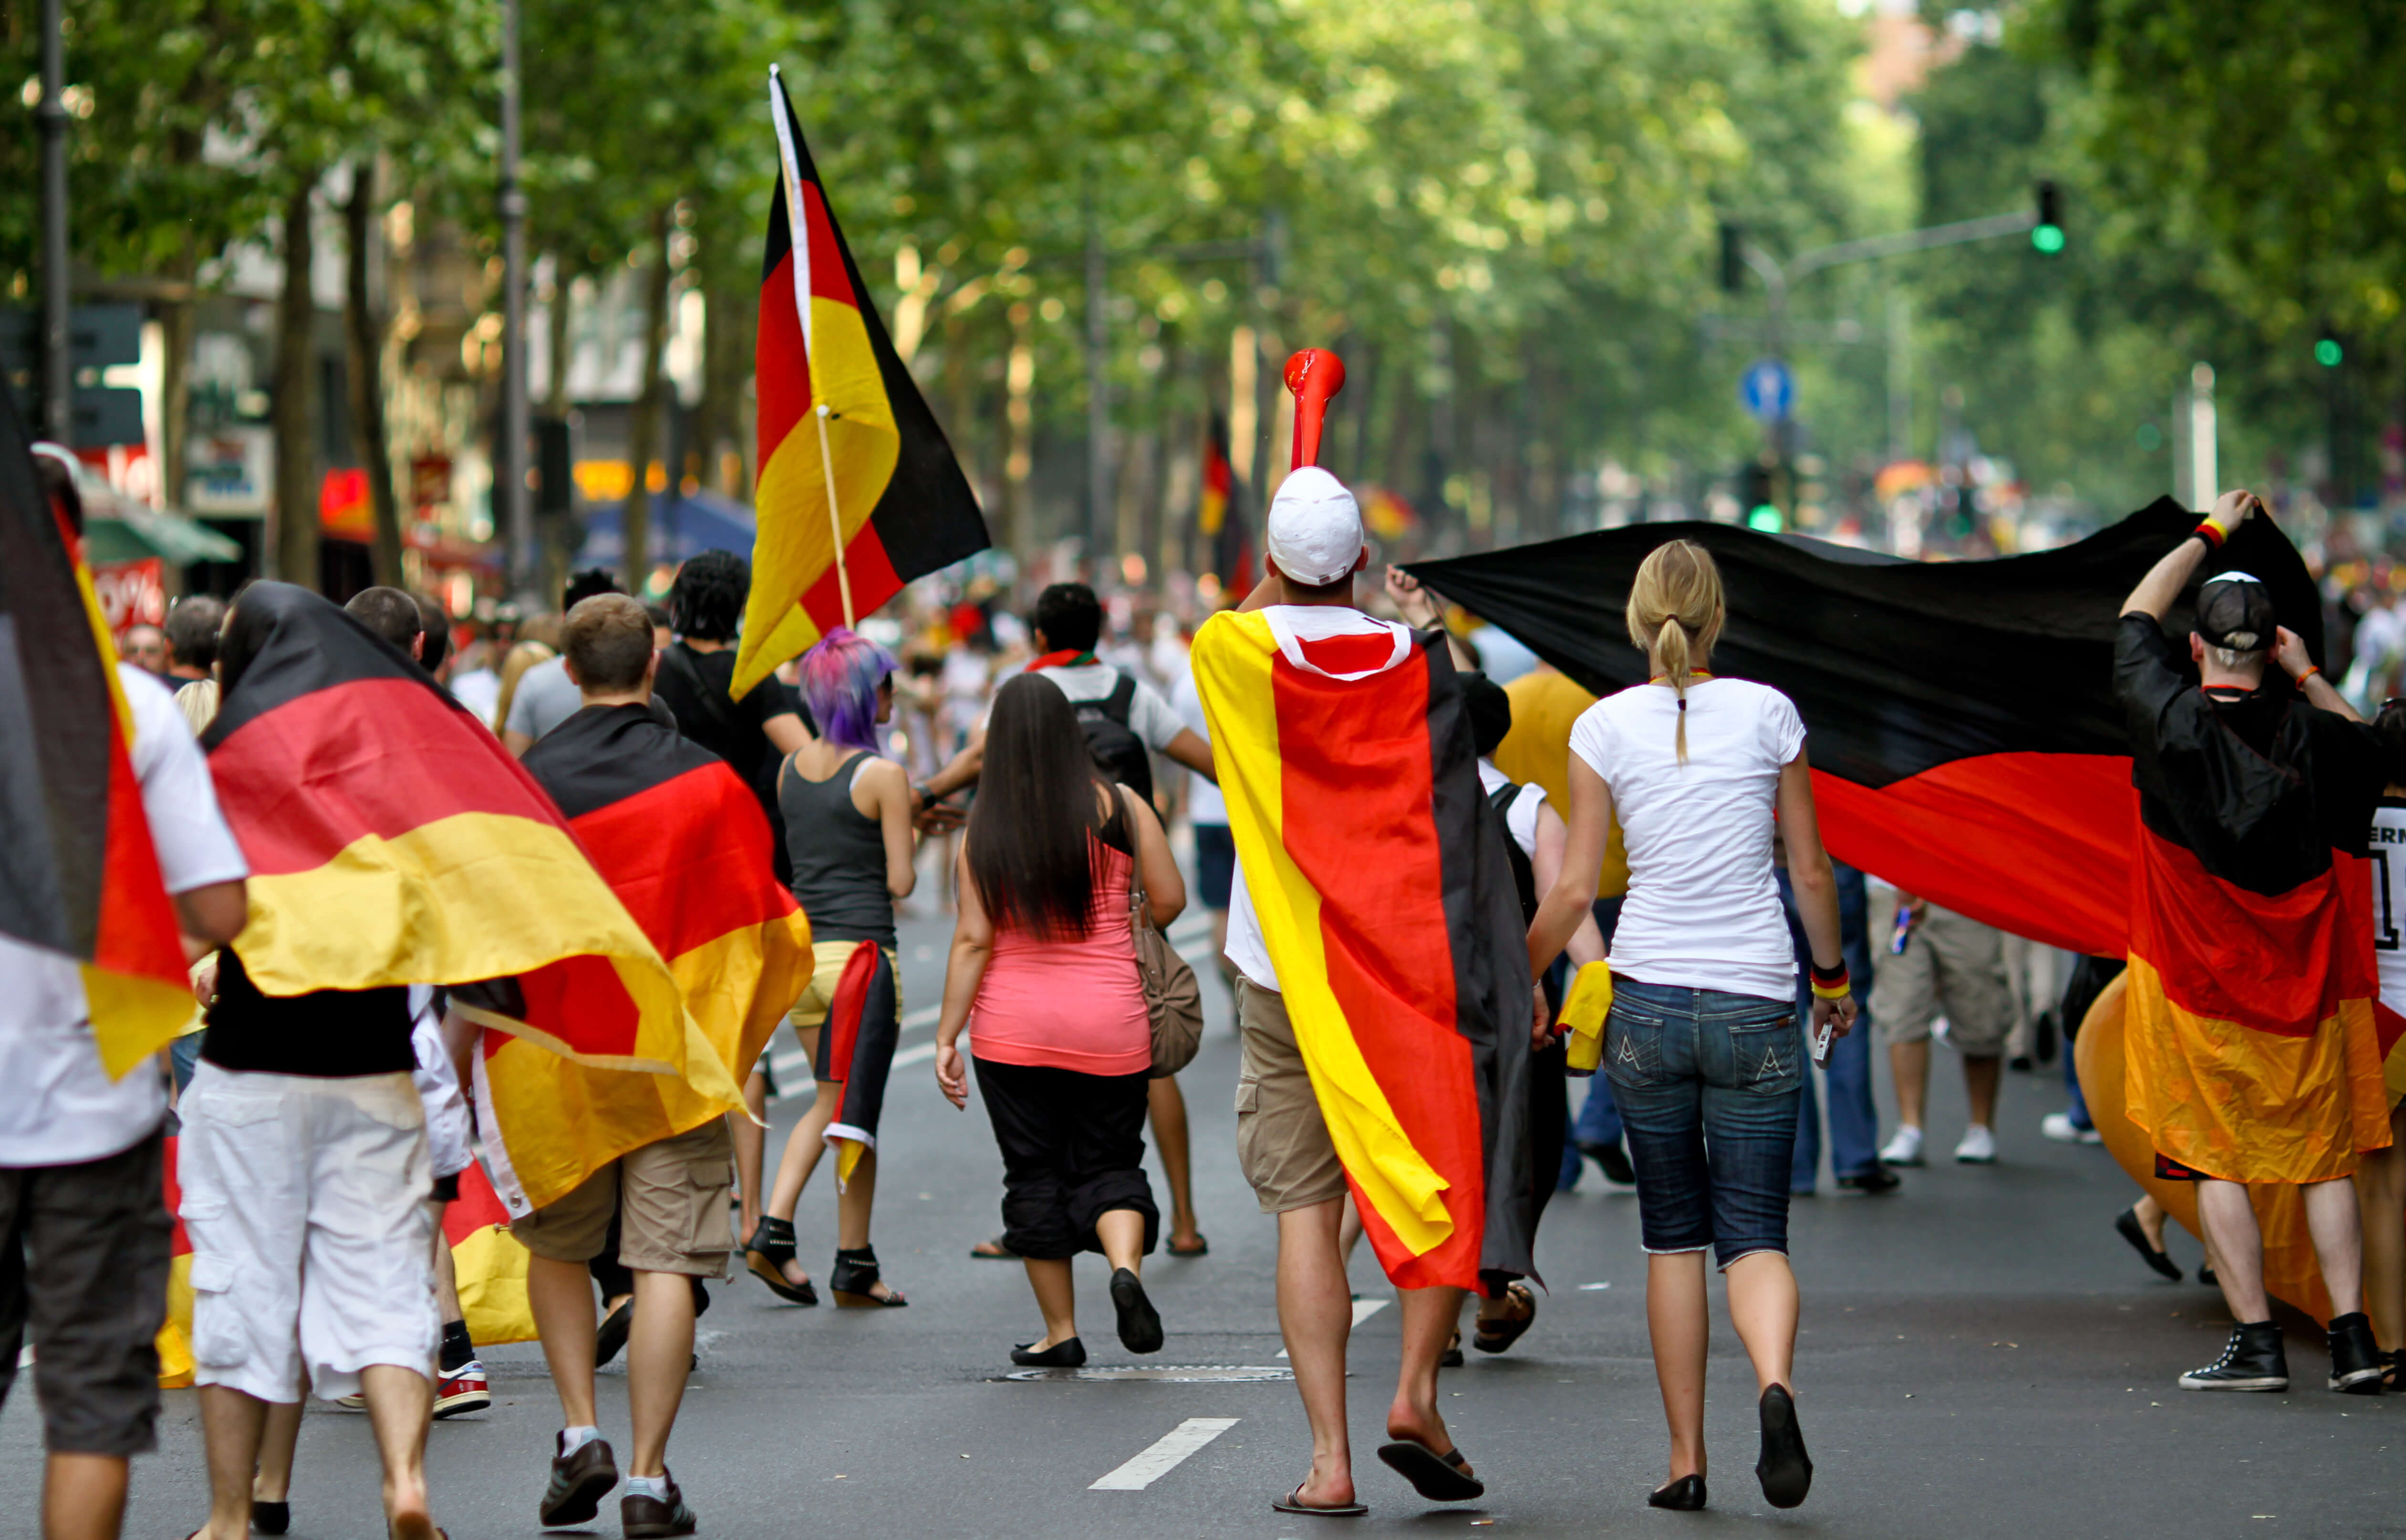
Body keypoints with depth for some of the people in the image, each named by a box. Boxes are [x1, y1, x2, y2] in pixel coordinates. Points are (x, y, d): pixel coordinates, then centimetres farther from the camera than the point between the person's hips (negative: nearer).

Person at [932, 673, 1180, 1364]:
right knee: (1109, 1163, 11)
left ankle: (1060, 1331, 13)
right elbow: (1169, 900, 0)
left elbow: (973, 940, -5)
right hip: (1109, 1022, 0)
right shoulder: (1121, 808, -3)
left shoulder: (984, 832, -3)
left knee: (1034, 1174, 10)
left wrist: (947, 1037, -1)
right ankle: (1126, 1265, -18)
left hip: (1013, 1024, 0)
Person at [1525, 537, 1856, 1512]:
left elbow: (1574, 891, -1)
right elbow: (1811, 871, 7)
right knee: (1754, 1230, 3)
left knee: (1673, 1236, 11)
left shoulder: (1606, 726, -1)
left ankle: (1687, 1460, 10)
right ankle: (1775, 1386, -27)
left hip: (1649, 1001, 0)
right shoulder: (1766, 713, 1)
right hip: (1756, 1002, 0)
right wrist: (1832, 976, 22)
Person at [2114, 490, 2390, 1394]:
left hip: (2200, 980, -2)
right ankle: (2352, 1336, 2)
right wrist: (2311, 679, 13)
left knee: (2218, 1158, 3)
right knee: (2324, 1158, 7)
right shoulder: (2307, 730, -7)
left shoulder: (2171, 719, -11)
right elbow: (2372, 757, 17)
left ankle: (2257, 1343, 0)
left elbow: (2138, 614, 7)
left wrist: (2208, 534, 17)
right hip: (2305, 980, 2)